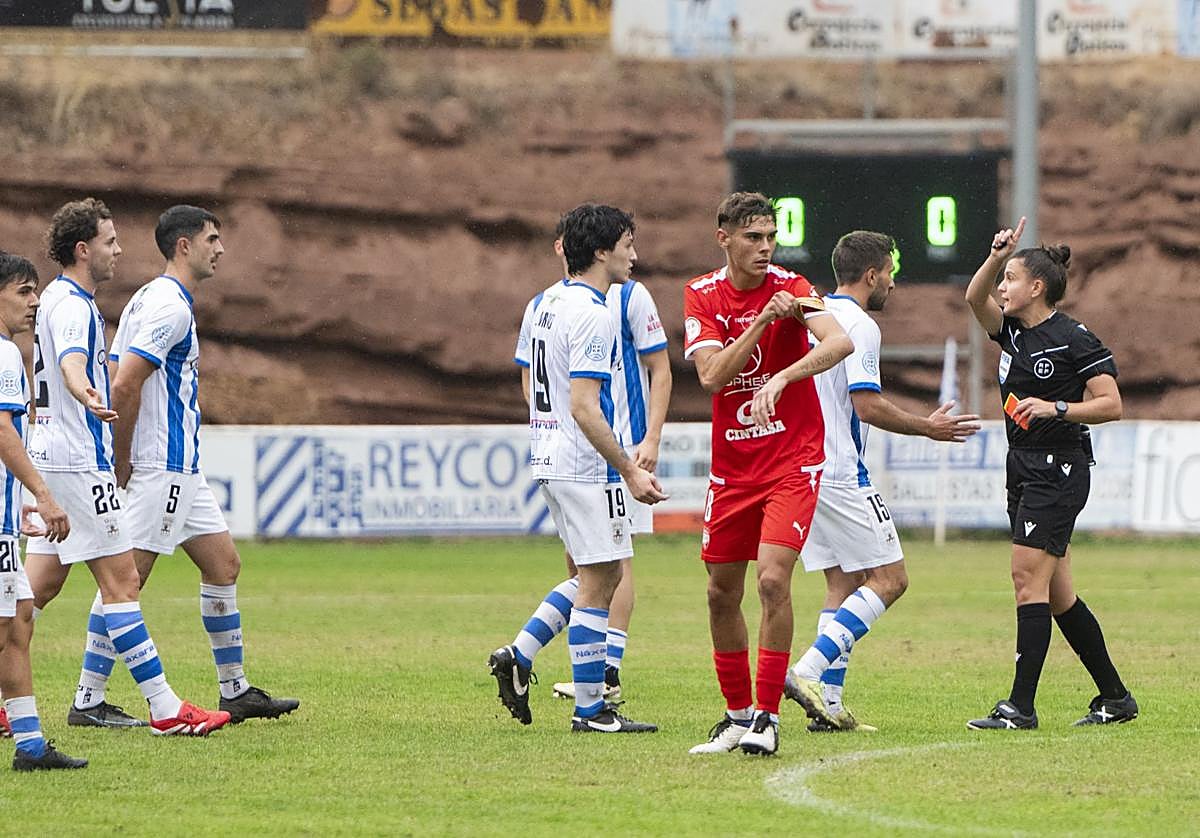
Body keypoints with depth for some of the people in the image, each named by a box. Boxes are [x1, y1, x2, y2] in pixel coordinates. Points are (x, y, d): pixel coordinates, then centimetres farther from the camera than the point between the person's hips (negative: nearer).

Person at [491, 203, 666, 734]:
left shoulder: (548, 302, 11)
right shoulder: (591, 315, -18)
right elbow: (585, 408, -23)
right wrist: (630, 471, -20)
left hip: (549, 460, 10)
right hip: (585, 466, -10)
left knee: (599, 576, 17)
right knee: (597, 583, -3)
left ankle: (518, 659, 10)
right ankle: (589, 710, 0)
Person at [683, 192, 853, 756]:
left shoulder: (789, 287, -9)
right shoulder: (702, 296, 2)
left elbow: (840, 342, -27)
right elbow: (711, 375, -12)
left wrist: (782, 378, -42)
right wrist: (763, 321, -22)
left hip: (792, 459, -4)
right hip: (732, 466, 4)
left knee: (773, 579, -19)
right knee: (722, 593, 8)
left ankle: (767, 715, -12)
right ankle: (737, 714, 23)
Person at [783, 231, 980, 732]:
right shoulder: (858, 325, -13)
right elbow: (867, 405, -18)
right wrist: (927, 428, -6)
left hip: (804, 473, 9)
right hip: (842, 477, -9)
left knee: (843, 584, 11)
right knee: (889, 578, -4)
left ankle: (827, 703, 3)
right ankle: (810, 670, -16)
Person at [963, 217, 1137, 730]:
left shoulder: (1074, 340, -10)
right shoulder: (1013, 332, 12)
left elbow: (1111, 405, -11)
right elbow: (975, 298, 4)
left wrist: (1056, 408, -22)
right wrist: (996, 257, -9)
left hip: (1058, 470, -9)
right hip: (1024, 469, 9)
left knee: (1028, 576, -14)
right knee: (1056, 591, 9)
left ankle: (1021, 706, -15)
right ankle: (1115, 697, 17)